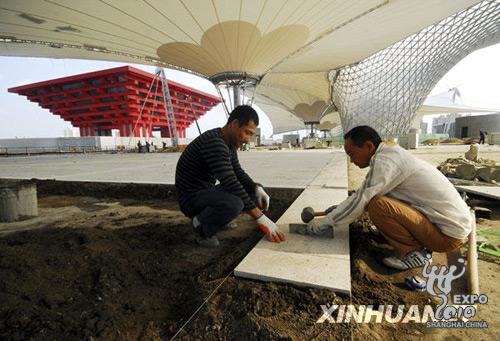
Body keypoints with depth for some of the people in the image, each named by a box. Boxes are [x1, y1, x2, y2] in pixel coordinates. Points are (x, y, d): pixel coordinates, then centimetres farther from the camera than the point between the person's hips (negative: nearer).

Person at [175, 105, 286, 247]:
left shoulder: (230, 142, 3)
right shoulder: (214, 142, -27)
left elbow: (238, 172, 10)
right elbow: (230, 183, -32)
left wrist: (257, 189, -10)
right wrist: (261, 218, -30)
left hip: (207, 192, 9)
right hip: (191, 198, -9)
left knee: (254, 192, 4)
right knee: (233, 203, -37)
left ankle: (214, 215, 11)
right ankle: (202, 224, -7)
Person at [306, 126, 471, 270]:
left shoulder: (384, 160, -21)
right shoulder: (392, 152, 8)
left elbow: (360, 201, -22)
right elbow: (366, 196, 16)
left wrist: (323, 222, -12)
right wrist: (338, 210, 16)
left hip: (448, 234, -10)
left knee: (377, 205, -26)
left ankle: (414, 253, -5)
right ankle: (420, 246, 9)